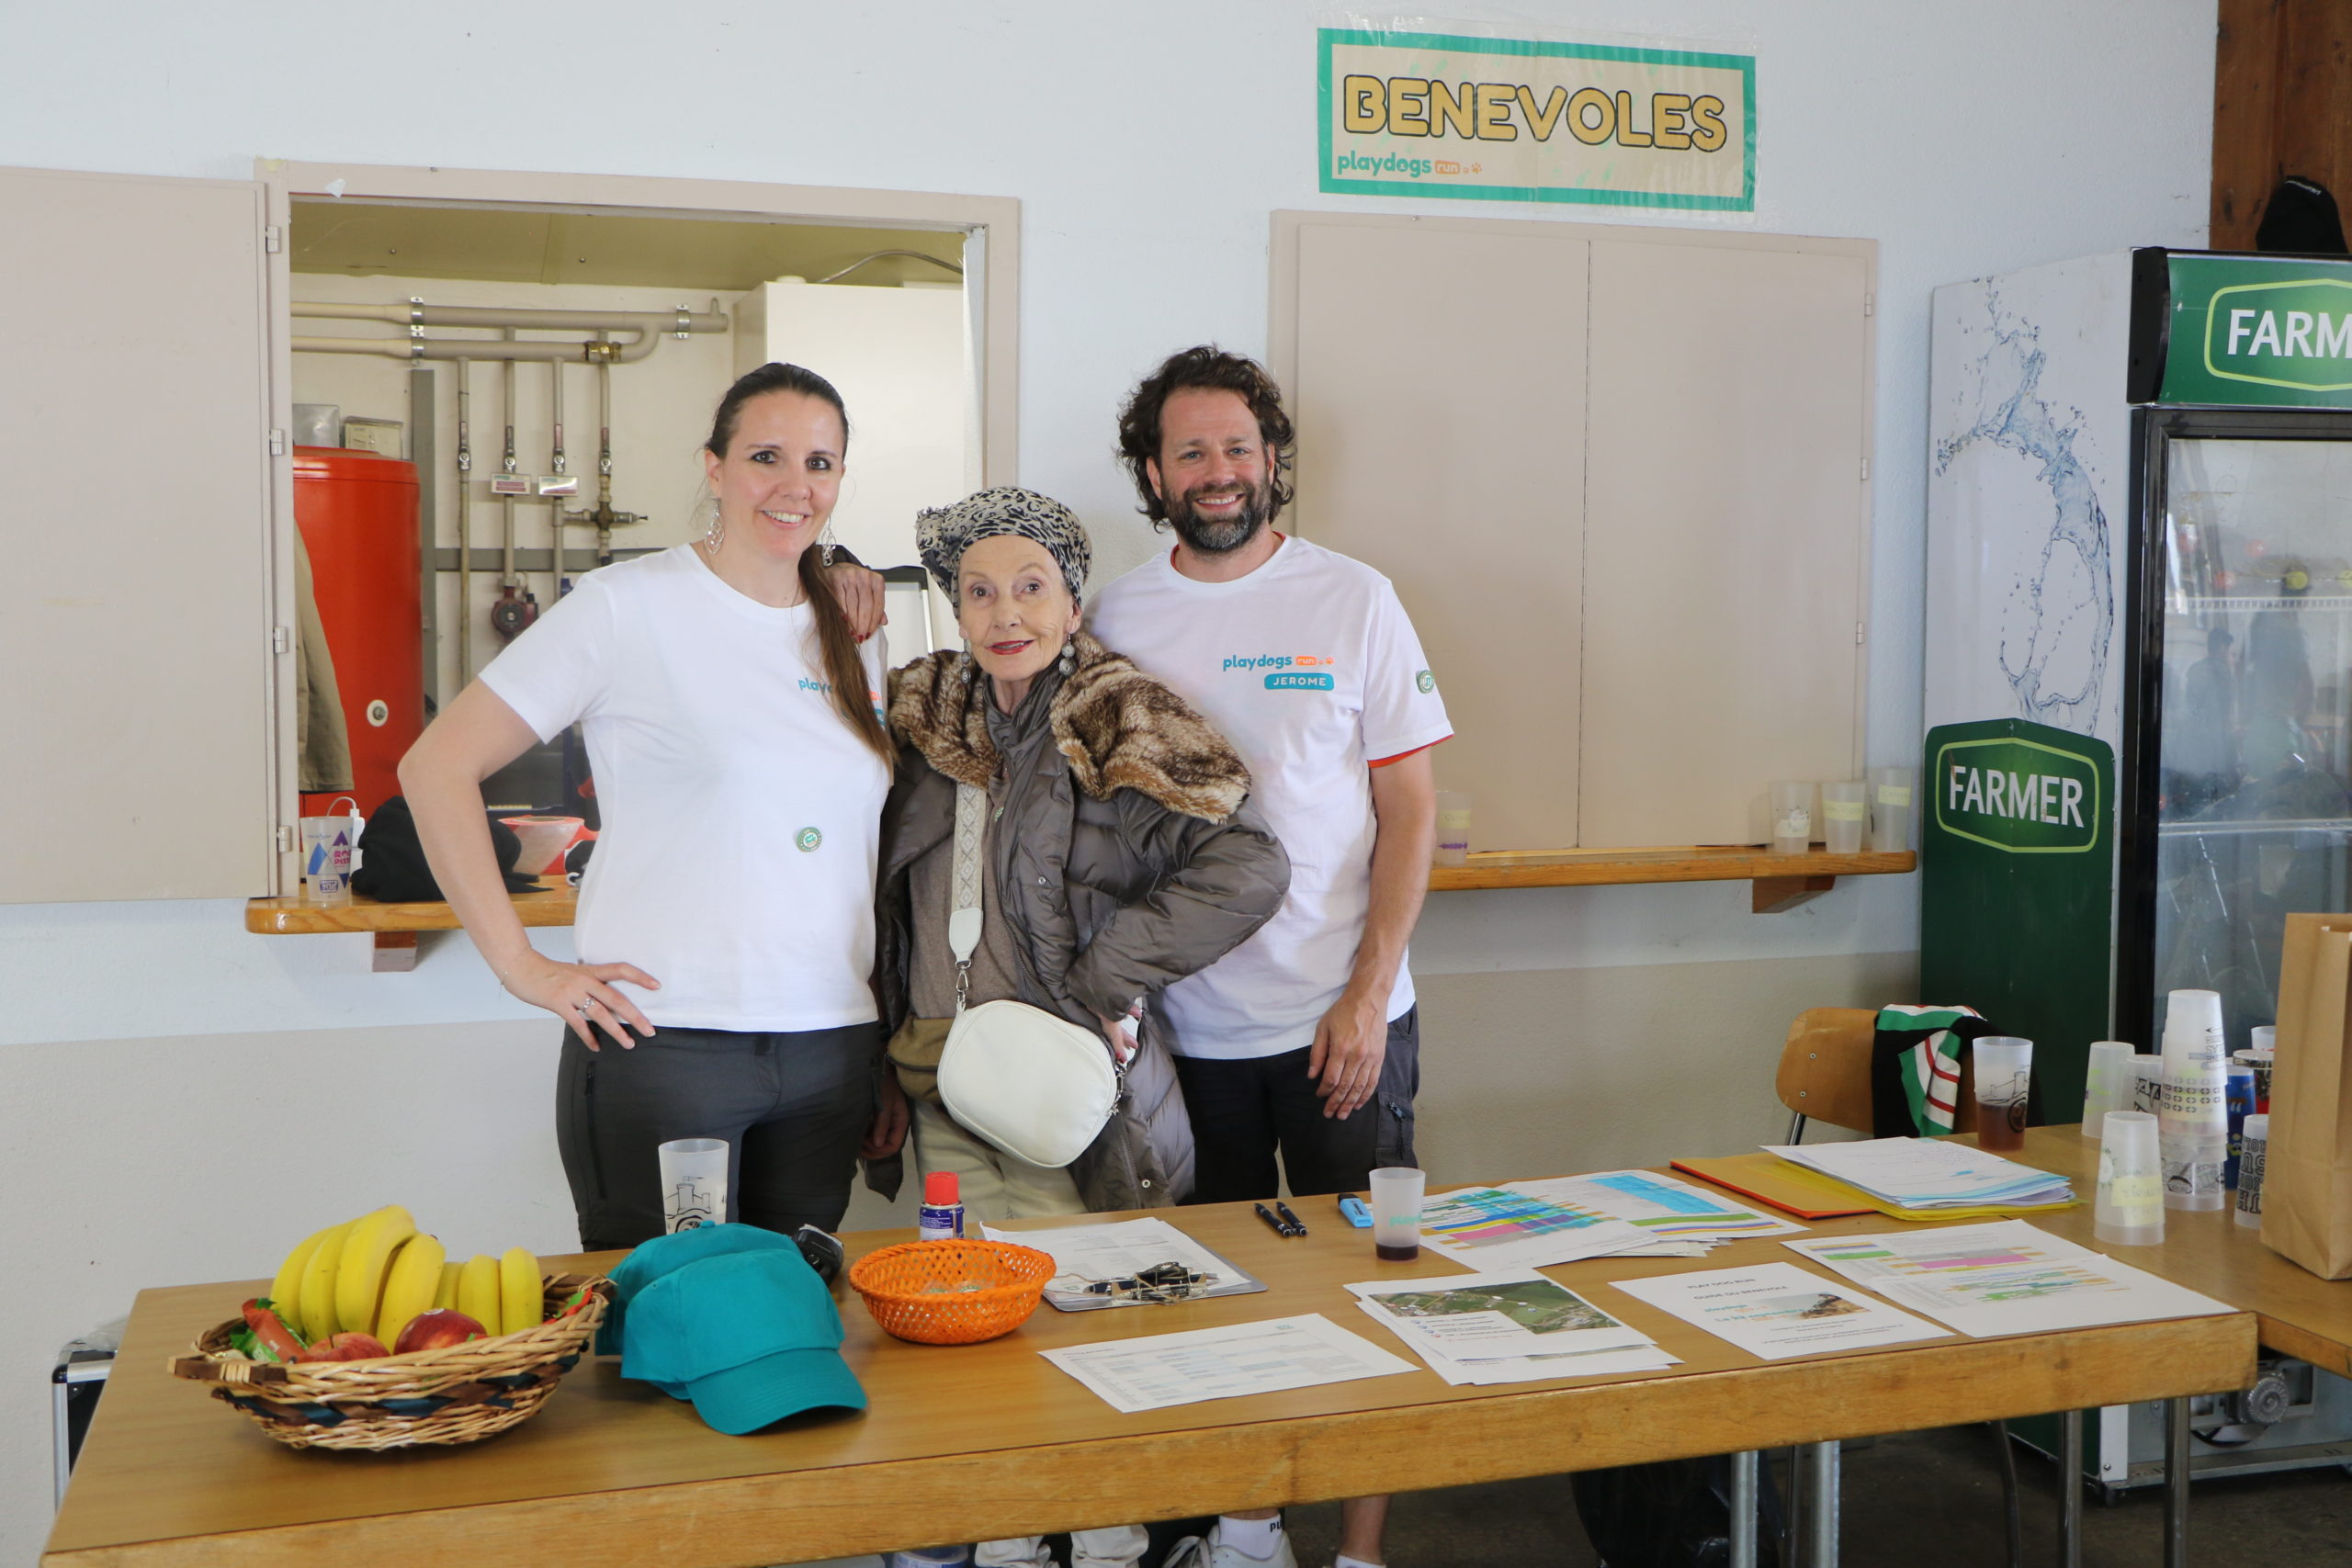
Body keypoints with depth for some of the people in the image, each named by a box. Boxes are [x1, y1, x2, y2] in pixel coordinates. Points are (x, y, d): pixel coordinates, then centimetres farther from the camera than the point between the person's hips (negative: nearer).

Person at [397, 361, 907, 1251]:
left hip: (829, 1053, 5)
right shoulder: (628, 606, -4)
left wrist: (894, 1058, 15)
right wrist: (520, 963, -9)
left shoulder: (855, 638, 12)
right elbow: (435, 766, -5)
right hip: (662, 1044, -5)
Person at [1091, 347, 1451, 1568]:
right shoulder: (1116, 619, 3)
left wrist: (1368, 994, -10)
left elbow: (1410, 809, -3)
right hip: (1185, 1023, 2)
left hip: (1341, 1020, -2)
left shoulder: (1352, 601, -3)